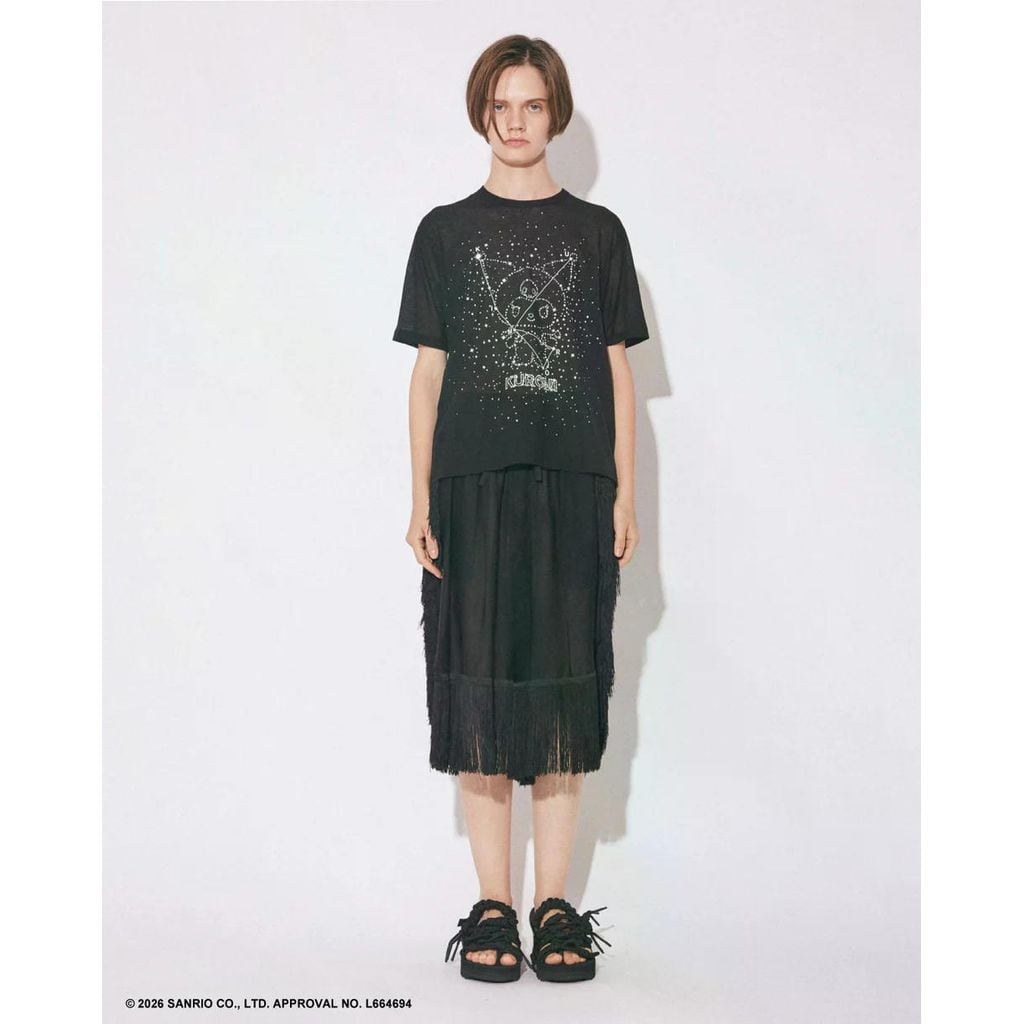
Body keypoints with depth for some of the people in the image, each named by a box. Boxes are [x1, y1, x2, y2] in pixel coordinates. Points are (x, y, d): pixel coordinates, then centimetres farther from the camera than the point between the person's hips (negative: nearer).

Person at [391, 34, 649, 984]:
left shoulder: (597, 231, 10)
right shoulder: (445, 231, 9)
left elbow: (617, 370, 9)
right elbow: (427, 371, 6)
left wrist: (624, 494, 2)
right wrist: (420, 498, -1)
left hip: (574, 486, 1)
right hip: (473, 483, 0)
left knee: (565, 683, 2)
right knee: (479, 683, 0)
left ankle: (555, 901, 13)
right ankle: (493, 903, 10)